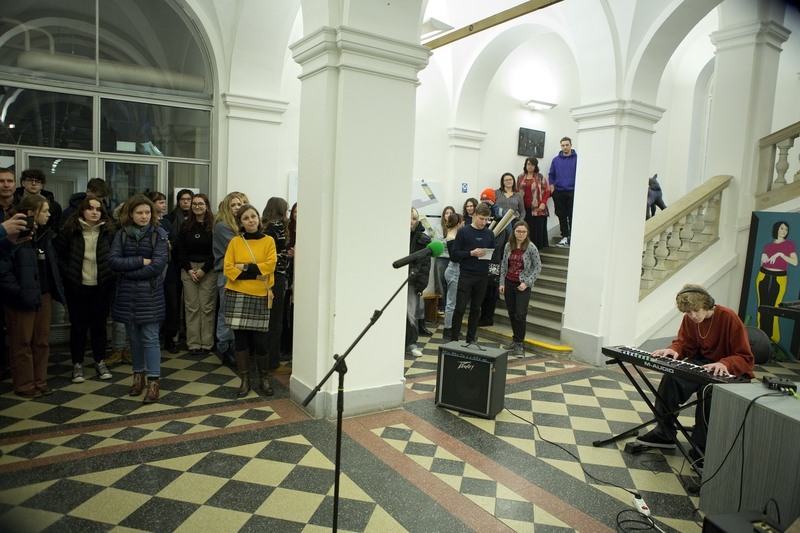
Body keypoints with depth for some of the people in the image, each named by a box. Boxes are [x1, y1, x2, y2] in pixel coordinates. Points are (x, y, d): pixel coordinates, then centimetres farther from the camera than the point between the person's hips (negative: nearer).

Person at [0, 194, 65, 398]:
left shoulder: (45, 234, 10)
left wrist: (56, 287, 9)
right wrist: (18, 292, -20)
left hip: (44, 295, 7)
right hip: (23, 298, -7)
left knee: (41, 341, 13)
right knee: (22, 343, 6)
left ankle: (40, 381, 24)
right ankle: (24, 385, 16)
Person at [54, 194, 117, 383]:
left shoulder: (109, 231, -1)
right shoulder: (70, 230, -4)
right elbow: (56, 253, 0)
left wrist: (111, 274, -3)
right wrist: (67, 274, -6)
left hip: (102, 287, 1)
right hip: (77, 287, -1)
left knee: (99, 325, 10)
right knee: (78, 326, 8)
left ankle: (100, 362, 23)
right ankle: (77, 364, 20)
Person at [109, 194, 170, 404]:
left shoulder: (159, 234, -5)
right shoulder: (122, 234, 4)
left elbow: (158, 265, -15)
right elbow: (113, 261, -6)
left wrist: (128, 270, -10)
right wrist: (141, 261, -14)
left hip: (150, 294, -3)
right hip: (127, 294, 3)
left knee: (150, 337, -3)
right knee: (134, 337, 13)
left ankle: (153, 381, 2)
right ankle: (139, 375, 28)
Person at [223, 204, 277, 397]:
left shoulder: (268, 241, 4)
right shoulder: (235, 242, 4)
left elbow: (270, 265, -9)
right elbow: (228, 268, -4)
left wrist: (245, 268, -12)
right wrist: (255, 273, -13)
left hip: (260, 297, -1)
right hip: (237, 296, 1)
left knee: (259, 341, -1)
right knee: (241, 339, 5)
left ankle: (264, 379, 17)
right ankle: (245, 380, 18)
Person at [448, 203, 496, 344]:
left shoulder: (489, 234, 9)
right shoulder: (463, 231, -2)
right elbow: (454, 254, -6)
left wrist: (489, 255, -8)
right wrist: (471, 253, -18)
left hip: (483, 277, 4)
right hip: (466, 275, -4)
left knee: (476, 309, 11)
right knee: (460, 308, -1)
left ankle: (471, 339, 20)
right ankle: (454, 339, 7)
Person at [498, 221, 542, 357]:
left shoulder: (531, 247, -10)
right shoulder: (508, 246, 2)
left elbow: (537, 267, -6)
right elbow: (503, 265, 9)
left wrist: (527, 283, -13)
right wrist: (502, 283, 5)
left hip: (523, 285, -4)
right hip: (509, 283, 4)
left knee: (520, 315, -7)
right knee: (512, 314, 11)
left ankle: (519, 344, 4)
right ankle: (516, 339, 25)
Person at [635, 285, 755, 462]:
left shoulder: (728, 318, -20)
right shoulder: (689, 319, -3)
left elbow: (745, 358, -19)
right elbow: (684, 344, 8)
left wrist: (724, 364, -40)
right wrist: (674, 350, -17)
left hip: (730, 372, -5)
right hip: (703, 363, 5)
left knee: (709, 391, -36)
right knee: (671, 377, -22)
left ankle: (701, 449, -18)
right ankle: (663, 433, -8)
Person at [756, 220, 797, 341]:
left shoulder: (790, 244, 3)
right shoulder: (768, 245, 10)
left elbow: (795, 262, -8)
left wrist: (780, 254, -17)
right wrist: (763, 258, -4)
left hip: (779, 279, -3)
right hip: (763, 277, 3)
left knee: (773, 308, -7)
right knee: (762, 306, 1)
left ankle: (772, 337, 1)